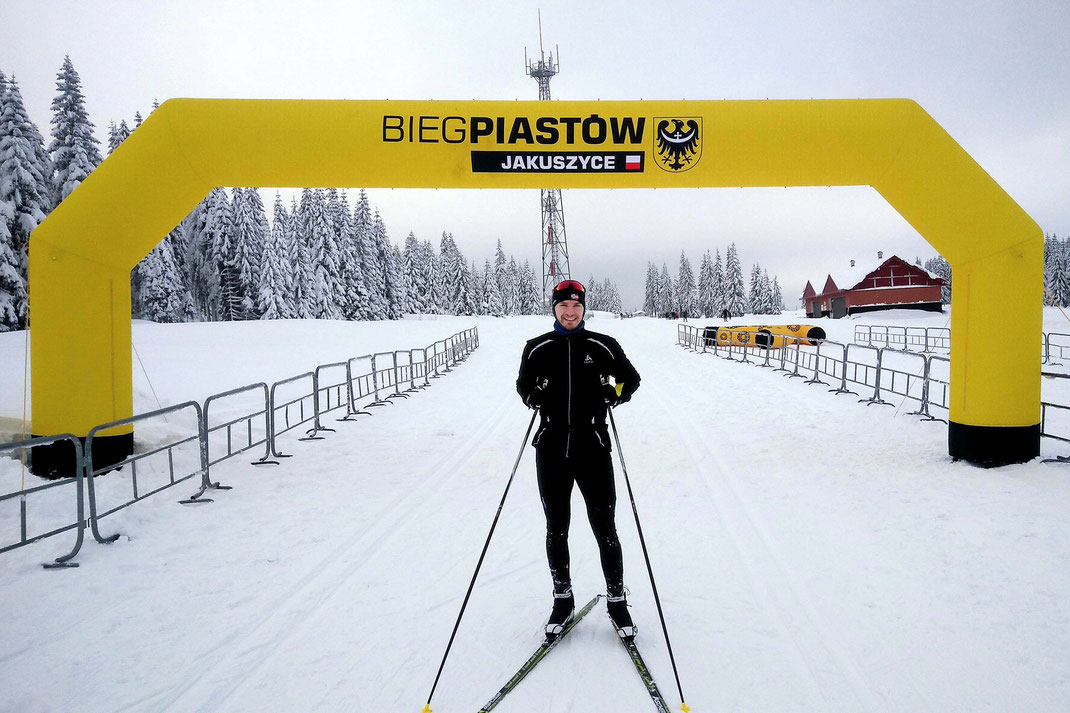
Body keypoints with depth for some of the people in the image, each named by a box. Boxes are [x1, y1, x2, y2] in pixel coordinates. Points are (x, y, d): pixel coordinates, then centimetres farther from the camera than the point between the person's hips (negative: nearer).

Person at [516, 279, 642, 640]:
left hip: (593, 450, -1)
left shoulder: (603, 346, 0)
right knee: (556, 529, 12)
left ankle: (617, 600, 24)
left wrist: (613, 395, -9)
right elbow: (523, 385, 17)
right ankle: (563, 600, 30)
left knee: (605, 529, 5)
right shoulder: (537, 348, 3)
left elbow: (631, 379, 12)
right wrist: (535, 396, -6)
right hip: (551, 451, 2)